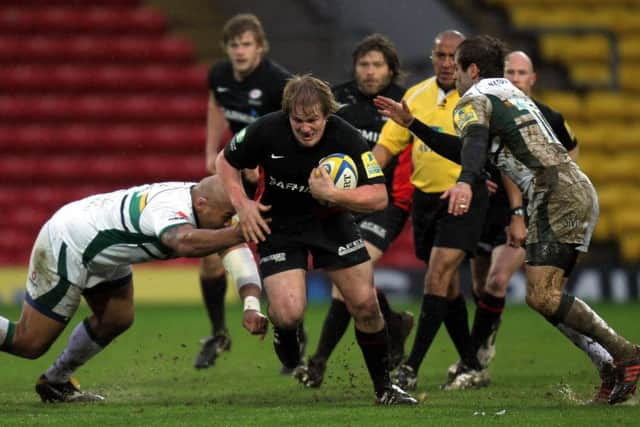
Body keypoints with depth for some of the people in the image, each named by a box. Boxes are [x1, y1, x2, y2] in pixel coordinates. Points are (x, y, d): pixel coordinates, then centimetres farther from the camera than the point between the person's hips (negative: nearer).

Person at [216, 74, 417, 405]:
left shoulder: (346, 138, -23)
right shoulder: (266, 131, -21)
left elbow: (379, 197, -24)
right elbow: (226, 161, -2)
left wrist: (332, 194, -38)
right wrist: (242, 204, -14)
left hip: (331, 220, 1)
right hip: (279, 225, -1)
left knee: (365, 304, -5)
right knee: (289, 312, -18)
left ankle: (383, 387, 15)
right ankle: (285, 338, 22)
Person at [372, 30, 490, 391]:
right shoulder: (416, 96, 5)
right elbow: (388, 143, 8)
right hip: (425, 196, 6)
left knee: (438, 275, -16)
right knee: (448, 285, 10)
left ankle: (411, 369, -17)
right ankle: (473, 368, 22)